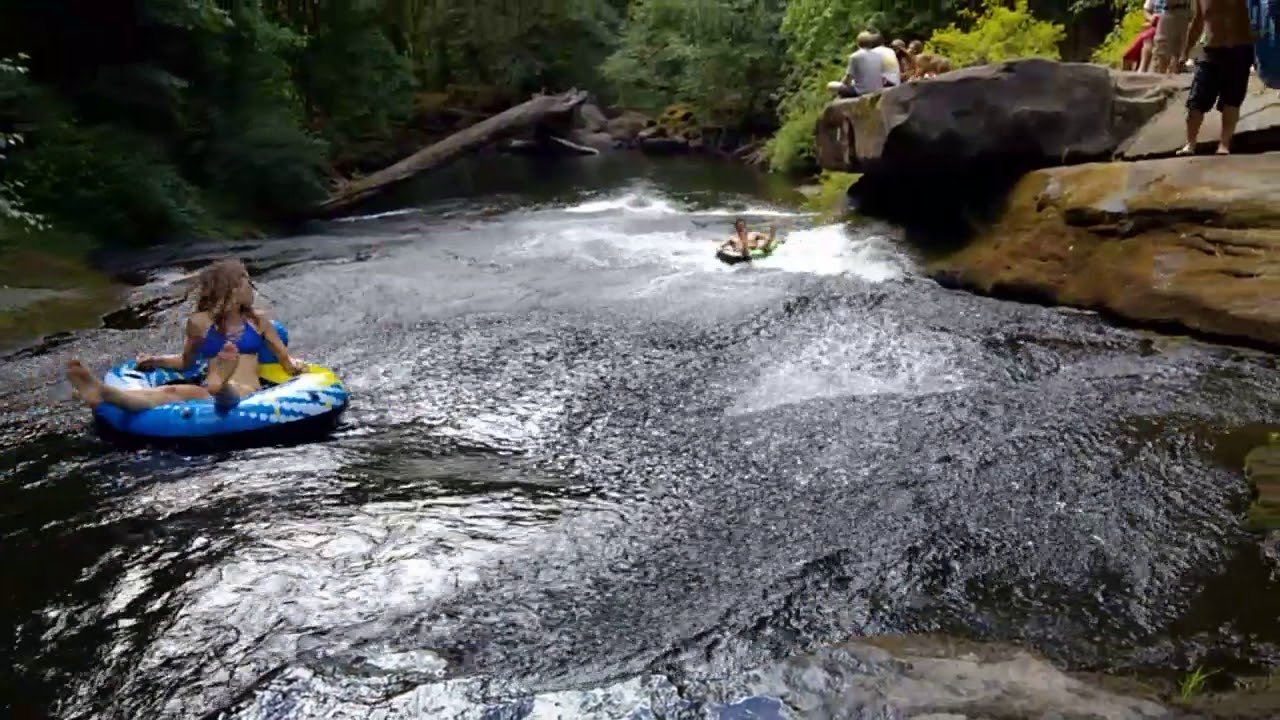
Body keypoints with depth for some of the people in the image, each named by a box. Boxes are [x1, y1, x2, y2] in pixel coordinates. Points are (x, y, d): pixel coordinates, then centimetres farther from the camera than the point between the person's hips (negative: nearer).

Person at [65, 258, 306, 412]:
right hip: (210, 392, 1)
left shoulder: (258, 320, 17)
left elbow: (284, 358, 21)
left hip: (248, 395, -1)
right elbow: (185, 362, 31)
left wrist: (295, 365, -1)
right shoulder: (200, 323, 15)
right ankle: (103, 392, -58)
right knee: (173, 392, -32)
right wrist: (155, 360, 15)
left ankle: (223, 388, -78)